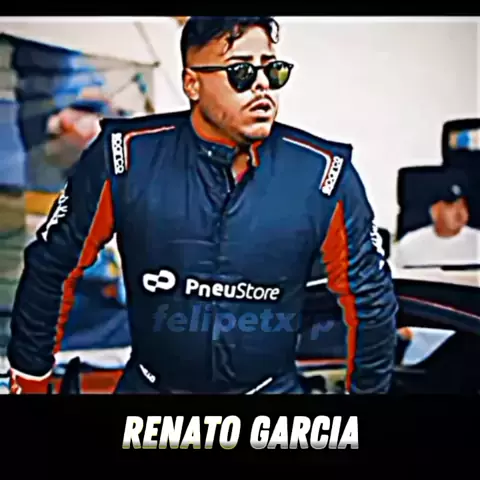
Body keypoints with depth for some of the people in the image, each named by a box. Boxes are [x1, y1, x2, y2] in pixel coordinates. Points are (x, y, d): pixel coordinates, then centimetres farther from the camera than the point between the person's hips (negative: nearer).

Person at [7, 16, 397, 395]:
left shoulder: (322, 172, -15)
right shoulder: (126, 157, -16)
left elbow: (369, 296, -3)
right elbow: (51, 266, -4)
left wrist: (368, 388, 4)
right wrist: (30, 380, 2)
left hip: (272, 388, 0)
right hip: (149, 384, 1)